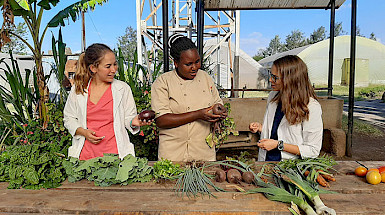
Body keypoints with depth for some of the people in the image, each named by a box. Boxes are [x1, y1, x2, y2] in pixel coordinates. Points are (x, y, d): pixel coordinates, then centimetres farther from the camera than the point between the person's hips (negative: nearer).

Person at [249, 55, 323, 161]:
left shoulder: (312, 107, -13)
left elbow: (313, 150, -11)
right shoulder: (273, 97, 7)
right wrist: (261, 128, 2)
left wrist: (278, 145, -15)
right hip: (266, 158, 4)